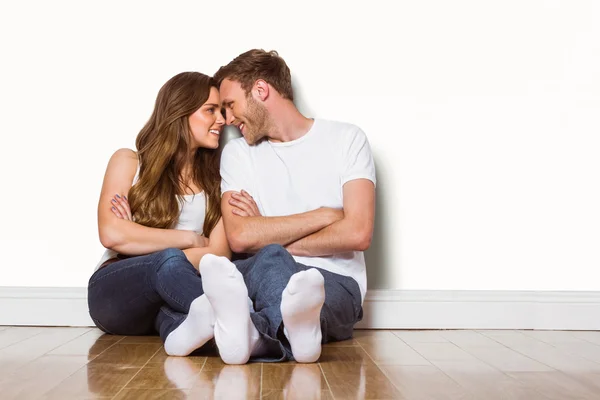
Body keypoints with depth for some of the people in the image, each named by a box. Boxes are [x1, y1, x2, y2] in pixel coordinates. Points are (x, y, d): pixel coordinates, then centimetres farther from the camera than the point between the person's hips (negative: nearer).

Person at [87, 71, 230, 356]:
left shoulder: (215, 180, 12)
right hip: (113, 290, -3)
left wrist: (138, 238, -11)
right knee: (168, 261, -37)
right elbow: (111, 234, -11)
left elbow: (220, 254, -3)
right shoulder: (129, 162, 6)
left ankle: (181, 329, -64)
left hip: (171, 295, 3)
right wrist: (191, 239, -8)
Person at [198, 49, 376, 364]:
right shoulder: (237, 153, 12)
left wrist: (269, 238, -5)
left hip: (334, 282, -2)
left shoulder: (346, 139, 4)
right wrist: (324, 216, -6)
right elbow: (239, 237, -5)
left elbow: (357, 233, -9)